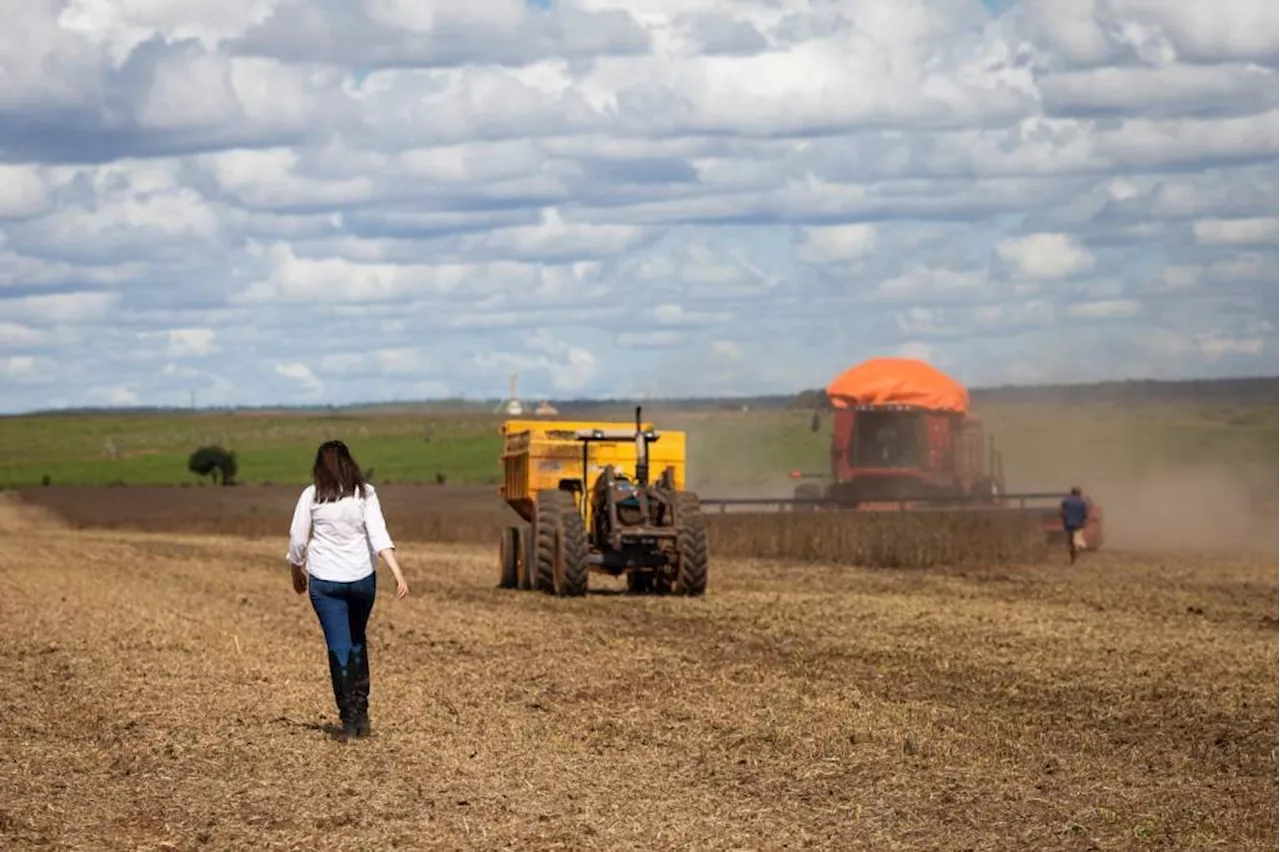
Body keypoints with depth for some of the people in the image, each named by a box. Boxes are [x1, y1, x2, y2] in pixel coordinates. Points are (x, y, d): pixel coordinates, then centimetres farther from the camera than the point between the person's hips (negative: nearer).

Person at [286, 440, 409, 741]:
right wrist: (398, 574, -18)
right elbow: (379, 535, -13)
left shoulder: (312, 496, -4)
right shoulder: (364, 494, -3)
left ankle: (350, 719, -3)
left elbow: (297, 539, 1)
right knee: (357, 643, 20)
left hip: (325, 581, -2)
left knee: (339, 648, 1)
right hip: (362, 579, 2)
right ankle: (361, 713, 15)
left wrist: (297, 571, 18)